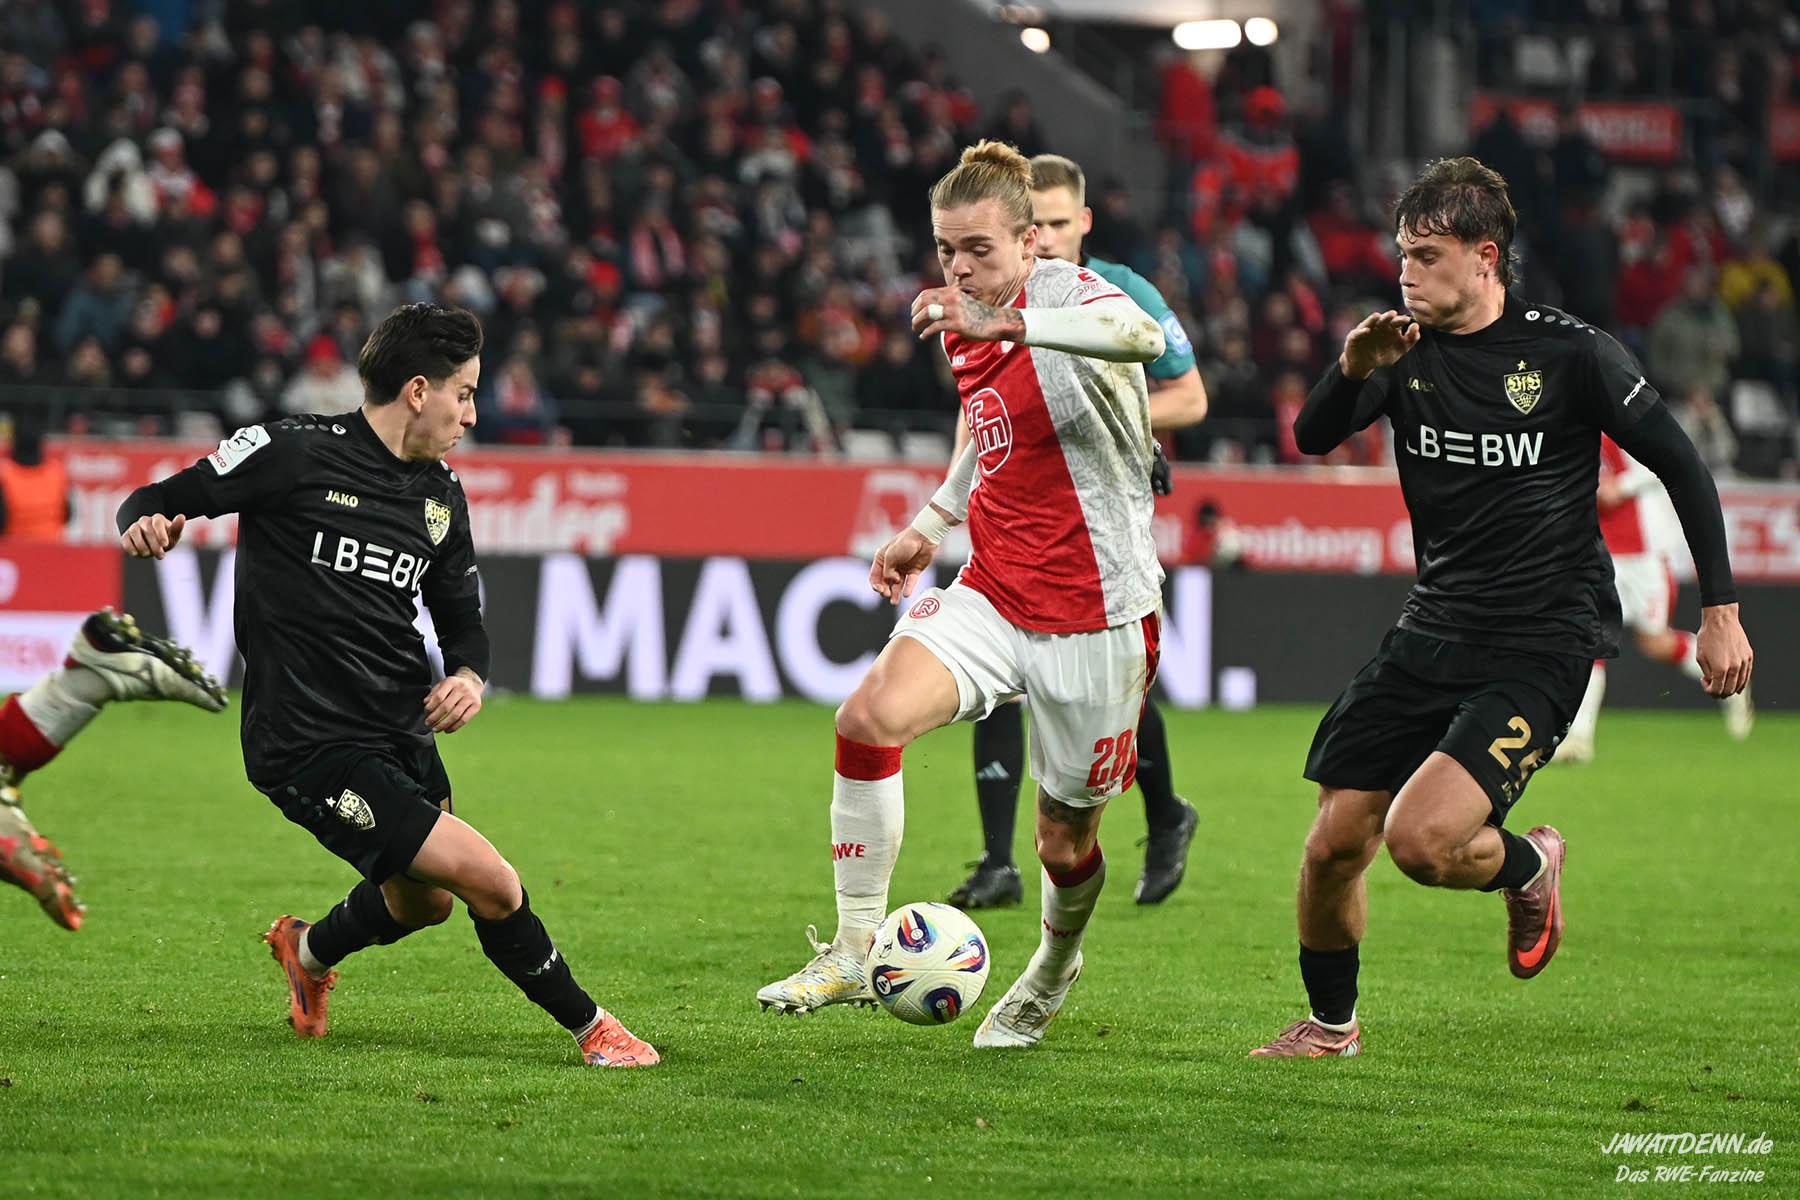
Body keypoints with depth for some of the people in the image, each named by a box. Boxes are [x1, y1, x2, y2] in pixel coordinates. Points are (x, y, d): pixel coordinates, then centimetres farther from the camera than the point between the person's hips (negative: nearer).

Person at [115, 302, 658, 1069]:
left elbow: (461, 616, 19)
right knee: (491, 882, -15)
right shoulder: (297, 453, -12)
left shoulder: (442, 496, 9)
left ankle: (308, 950, 56)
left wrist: (468, 675, -4)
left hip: (402, 732, 9)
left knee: (425, 900, 25)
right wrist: (145, 522, -31)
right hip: (310, 745, -8)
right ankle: (589, 1028, 4)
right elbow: (162, 500, -7)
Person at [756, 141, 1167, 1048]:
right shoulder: (963, 327, 9)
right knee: (871, 713, -22)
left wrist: (1000, 322, -52)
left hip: (1095, 615, -6)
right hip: (993, 593, 6)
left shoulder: (1068, 295, -15)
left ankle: (1054, 968, 41)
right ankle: (855, 953, -11)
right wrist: (933, 523, 25)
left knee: (1063, 843, 5)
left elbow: (1143, 336, -41)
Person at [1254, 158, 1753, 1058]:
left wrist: (1719, 611, -5)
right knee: (1333, 844, 2)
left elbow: (1680, 467, -3)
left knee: (1422, 839, -23)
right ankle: (1330, 1022, 28)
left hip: (1540, 646, -5)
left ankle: (1530, 865, 12)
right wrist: (1351, 371, -28)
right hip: (1431, 632, 5)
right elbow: (1313, 440, -7)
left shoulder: (1570, 354, -10)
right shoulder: (1408, 349, 3)